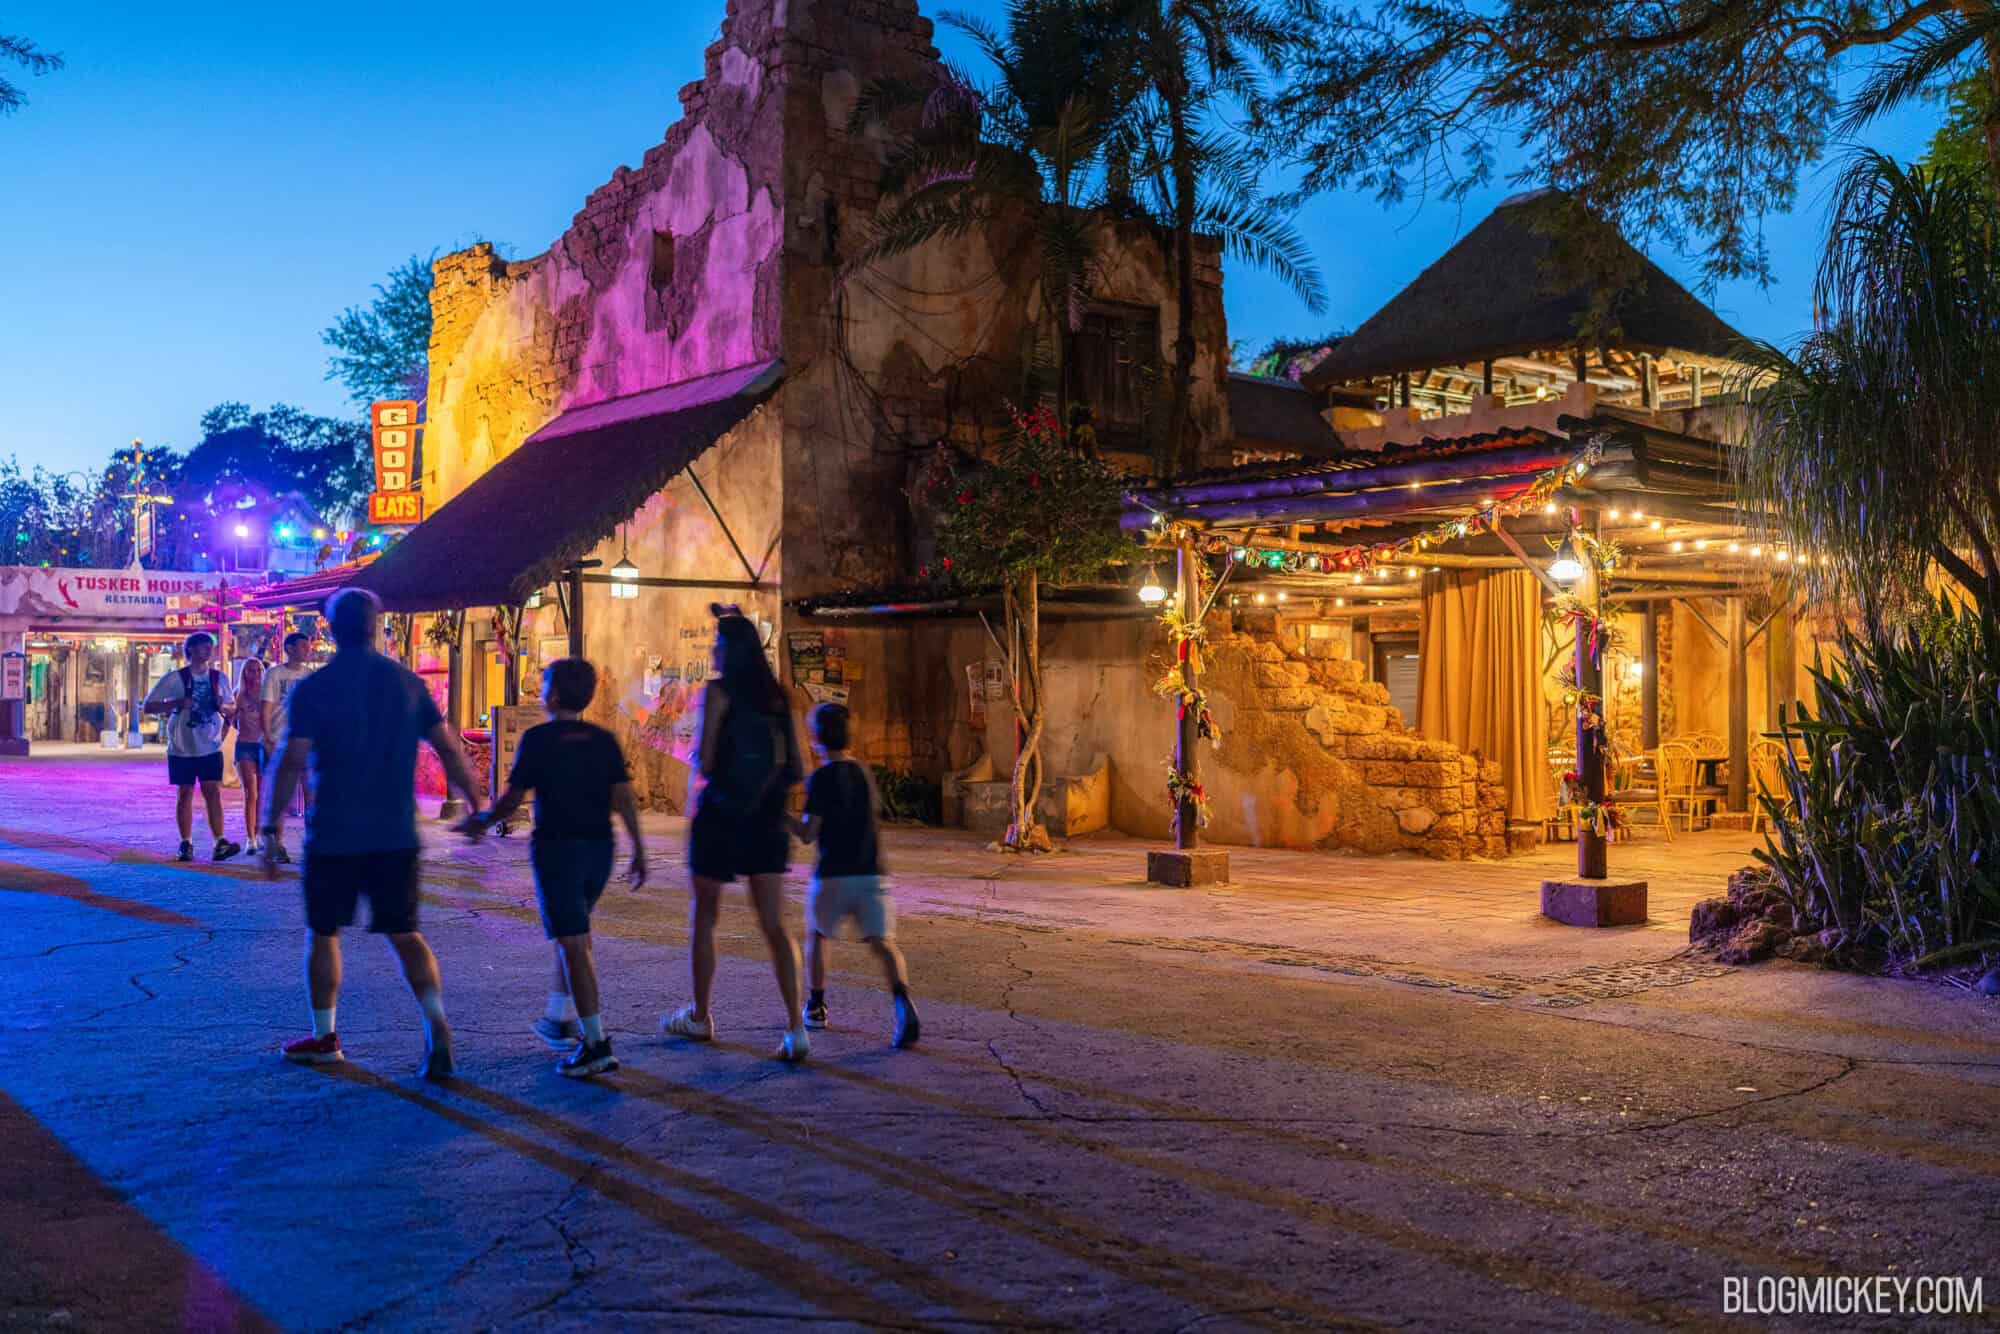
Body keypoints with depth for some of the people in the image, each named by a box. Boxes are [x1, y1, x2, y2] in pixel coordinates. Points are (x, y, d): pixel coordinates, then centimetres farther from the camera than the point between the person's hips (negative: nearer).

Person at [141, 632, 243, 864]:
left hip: (210, 748, 2)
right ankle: (186, 845, 10)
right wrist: (177, 704, -20)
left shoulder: (219, 678, 6)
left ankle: (220, 844, -10)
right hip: (182, 748, -2)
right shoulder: (174, 678, -4)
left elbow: (232, 707, 15)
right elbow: (148, 706, -4)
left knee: (213, 793, -5)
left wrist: (223, 707, -9)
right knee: (184, 794, 4)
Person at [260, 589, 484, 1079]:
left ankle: (324, 1037, 22)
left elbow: (290, 763, -10)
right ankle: (435, 1021, -11)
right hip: (396, 835, 3)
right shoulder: (406, 682, 3)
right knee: (405, 934, 9)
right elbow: (449, 750, 3)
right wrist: (476, 805, 11)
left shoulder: (312, 690, -6)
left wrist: (271, 828, -4)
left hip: (333, 835, -2)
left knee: (323, 934, 14)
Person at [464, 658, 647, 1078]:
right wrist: (639, 850, 2)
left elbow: (513, 797, -5)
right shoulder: (604, 740, 5)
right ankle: (560, 1018, 30)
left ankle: (596, 1044, -11)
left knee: (573, 943, -7)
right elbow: (624, 796, -1)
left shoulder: (538, 739, -7)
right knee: (571, 935, 23)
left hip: (556, 847, -6)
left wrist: (482, 822, 12)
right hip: (599, 848, 6)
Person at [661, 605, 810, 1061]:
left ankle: (700, 1017, 26)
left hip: (721, 817, -5)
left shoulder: (718, 691, -9)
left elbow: (705, 762, -13)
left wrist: (700, 759, 8)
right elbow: (792, 765, 9)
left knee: (703, 920, 13)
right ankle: (796, 1027, -8)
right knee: (774, 924, 3)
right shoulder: (775, 694, 7)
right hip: (766, 819, 5)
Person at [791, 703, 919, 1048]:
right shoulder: (863, 773, 12)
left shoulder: (821, 778, -7)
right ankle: (901, 998, -30)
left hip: (833, 876, -4)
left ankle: (816, 1007, 27)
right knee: (883, 942, -4)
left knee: (816, 934, 20)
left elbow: (808, 834, -9)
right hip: (871, 875, 4)